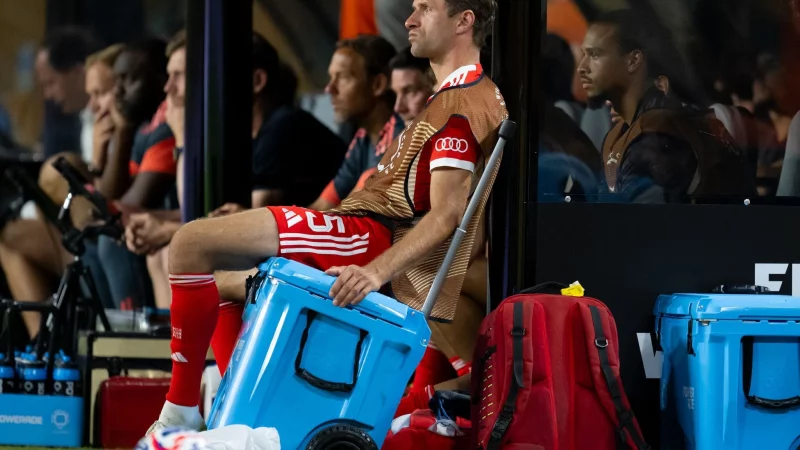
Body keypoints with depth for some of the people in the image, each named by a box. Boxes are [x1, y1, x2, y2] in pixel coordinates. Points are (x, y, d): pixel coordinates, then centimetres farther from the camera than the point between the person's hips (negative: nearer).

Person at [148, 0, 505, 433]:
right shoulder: (464, 96, 22)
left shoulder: (462, 103, -11)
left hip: (369, 236, -11)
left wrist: (376, 271, -32)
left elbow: (446, 215, -21)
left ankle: (180, 410, -17)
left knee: (192, 243, -17)